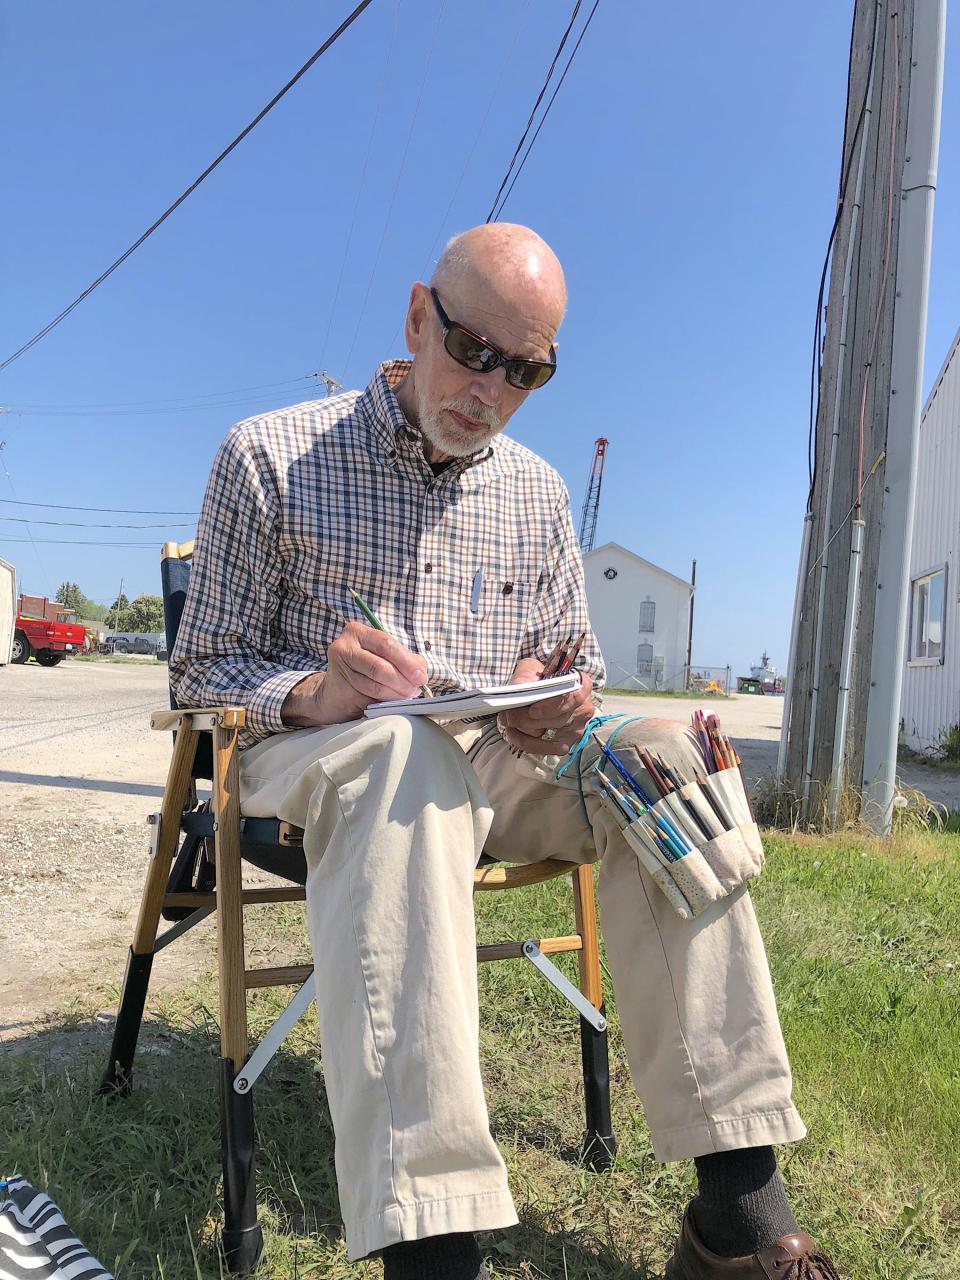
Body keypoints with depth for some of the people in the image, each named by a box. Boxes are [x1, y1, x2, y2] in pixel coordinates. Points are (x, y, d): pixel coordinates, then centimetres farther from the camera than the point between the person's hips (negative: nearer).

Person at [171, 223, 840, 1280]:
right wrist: (312, 695, -24)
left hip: (497, 762, 4)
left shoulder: (539, 492, 11)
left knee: (658, 753, -23)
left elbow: (579, 657, 16)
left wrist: (563, 696, -10)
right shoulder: (270, 457, -2)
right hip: (315, 760, -3)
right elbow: (200, 672, -2)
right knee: (403, 752, -38)